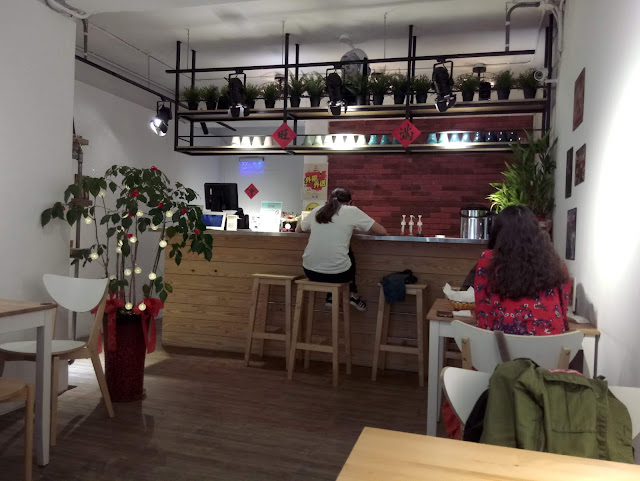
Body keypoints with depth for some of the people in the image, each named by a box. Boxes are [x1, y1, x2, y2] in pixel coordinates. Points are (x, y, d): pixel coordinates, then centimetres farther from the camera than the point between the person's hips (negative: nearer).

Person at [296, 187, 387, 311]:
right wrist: (358, 229, 21)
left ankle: (331, 297, 31)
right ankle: (352, 294, 34)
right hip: (337, 273, -3)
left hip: (310, 271, 3)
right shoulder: (352, 211, 2)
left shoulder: (317, 211, 11)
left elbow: (298, 230, 29)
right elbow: (382, 232, 6)